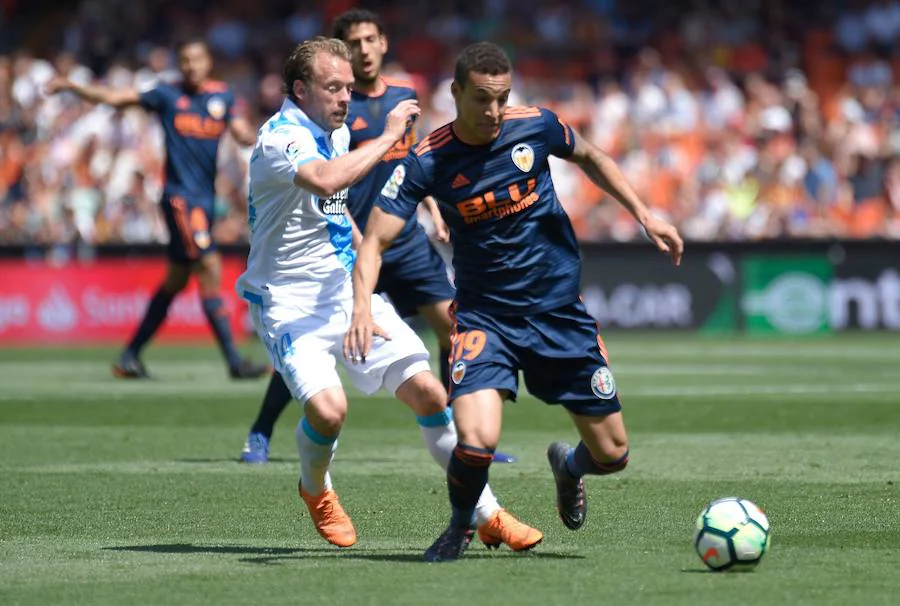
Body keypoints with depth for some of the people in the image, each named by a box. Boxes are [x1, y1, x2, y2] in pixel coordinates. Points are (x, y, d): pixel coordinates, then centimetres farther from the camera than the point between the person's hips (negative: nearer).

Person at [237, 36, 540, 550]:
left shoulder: (337, 132, 9)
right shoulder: (280, 139, -18)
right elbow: (325, 181, -40)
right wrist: (390, 136, -31)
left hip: (348, 289, 7)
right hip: (289, 301, -7)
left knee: (428, 391, -3)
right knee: (328, 407, -27)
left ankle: (487, 515, 7)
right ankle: (316, 489, 8)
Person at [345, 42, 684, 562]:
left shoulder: (536, 127, -8)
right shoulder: (429, 162, -15)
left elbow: (590, 158, 14)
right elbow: (375, 240, -16)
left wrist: (644, 214, 8)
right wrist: (363, 308, -33)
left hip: (561, 311, 3)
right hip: (484, 316, -2)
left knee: (612, 455, 5)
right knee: (476, 441, -27)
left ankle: (569, 465, 44)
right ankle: (460, 528, 7)